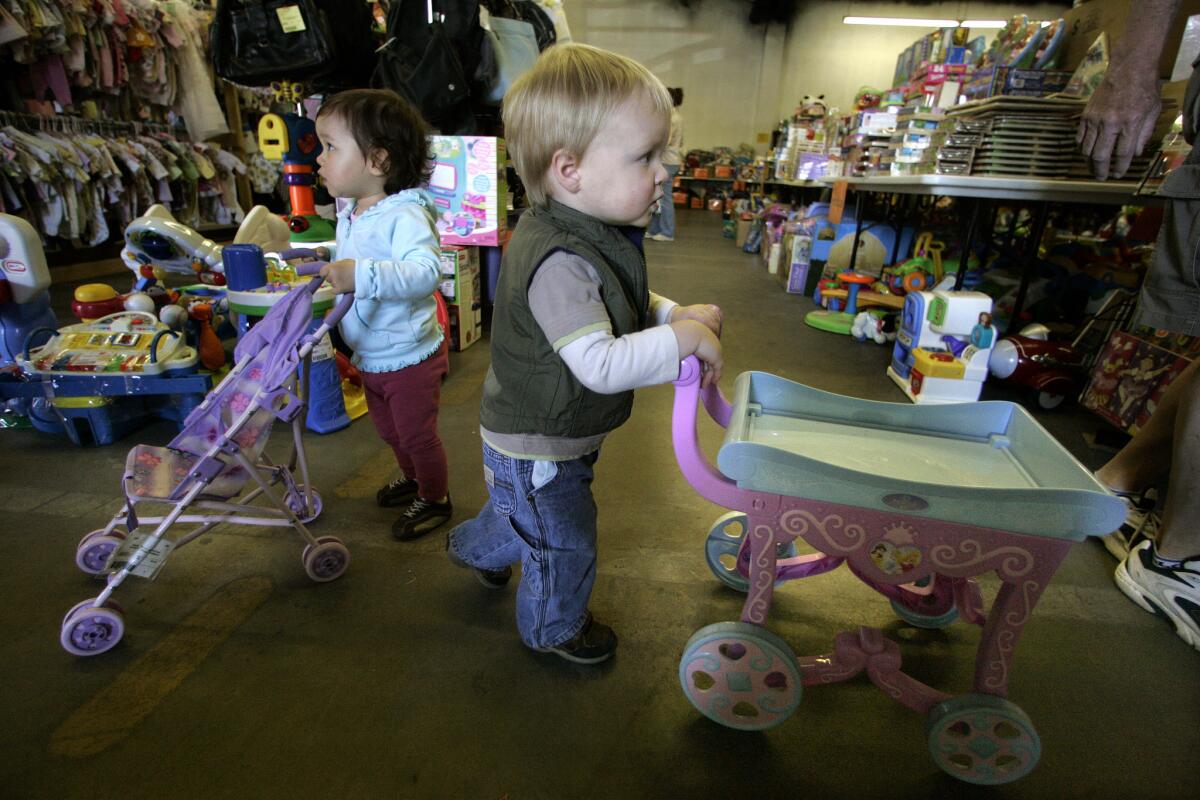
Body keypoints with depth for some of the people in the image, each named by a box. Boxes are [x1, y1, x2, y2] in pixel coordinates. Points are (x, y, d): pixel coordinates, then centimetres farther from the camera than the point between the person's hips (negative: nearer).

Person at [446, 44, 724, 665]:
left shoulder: (591, 237, -2)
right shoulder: (560, 263, -35)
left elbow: (620, 305, 12)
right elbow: (602, 366, -39)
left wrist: (671, 314, -4)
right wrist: (685, 338, -32)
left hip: (534, 436, 10)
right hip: (537, 449, -9)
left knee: (522, 511, 35)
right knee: (565, 546, 14)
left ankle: (475, 546, 64)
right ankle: (553, 628, 43)